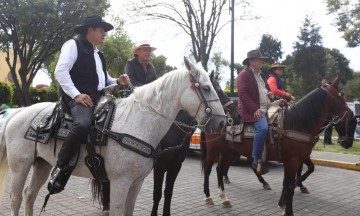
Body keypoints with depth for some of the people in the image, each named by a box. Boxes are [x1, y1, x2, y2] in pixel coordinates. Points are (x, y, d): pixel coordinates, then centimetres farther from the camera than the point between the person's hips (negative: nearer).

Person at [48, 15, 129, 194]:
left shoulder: (98, 54, 28)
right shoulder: (73, 45, 2)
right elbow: (60, 71, -11)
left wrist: (117, 82, 11)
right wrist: (76, 94, -20)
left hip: (99, 97, 9)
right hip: (78, 97, -9)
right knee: (83, 124, -36)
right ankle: (60, 169, -21)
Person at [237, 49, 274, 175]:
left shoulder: (260, 75, 24)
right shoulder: (244, 75, -4)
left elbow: (266, 89, 36)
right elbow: (243, 94, -14)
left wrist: (270, 94, 10)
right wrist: (255, 109, -22)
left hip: (266, 108, 10)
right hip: (253, 110, -9)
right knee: (263, 128, -31)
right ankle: (256, 160, -22)